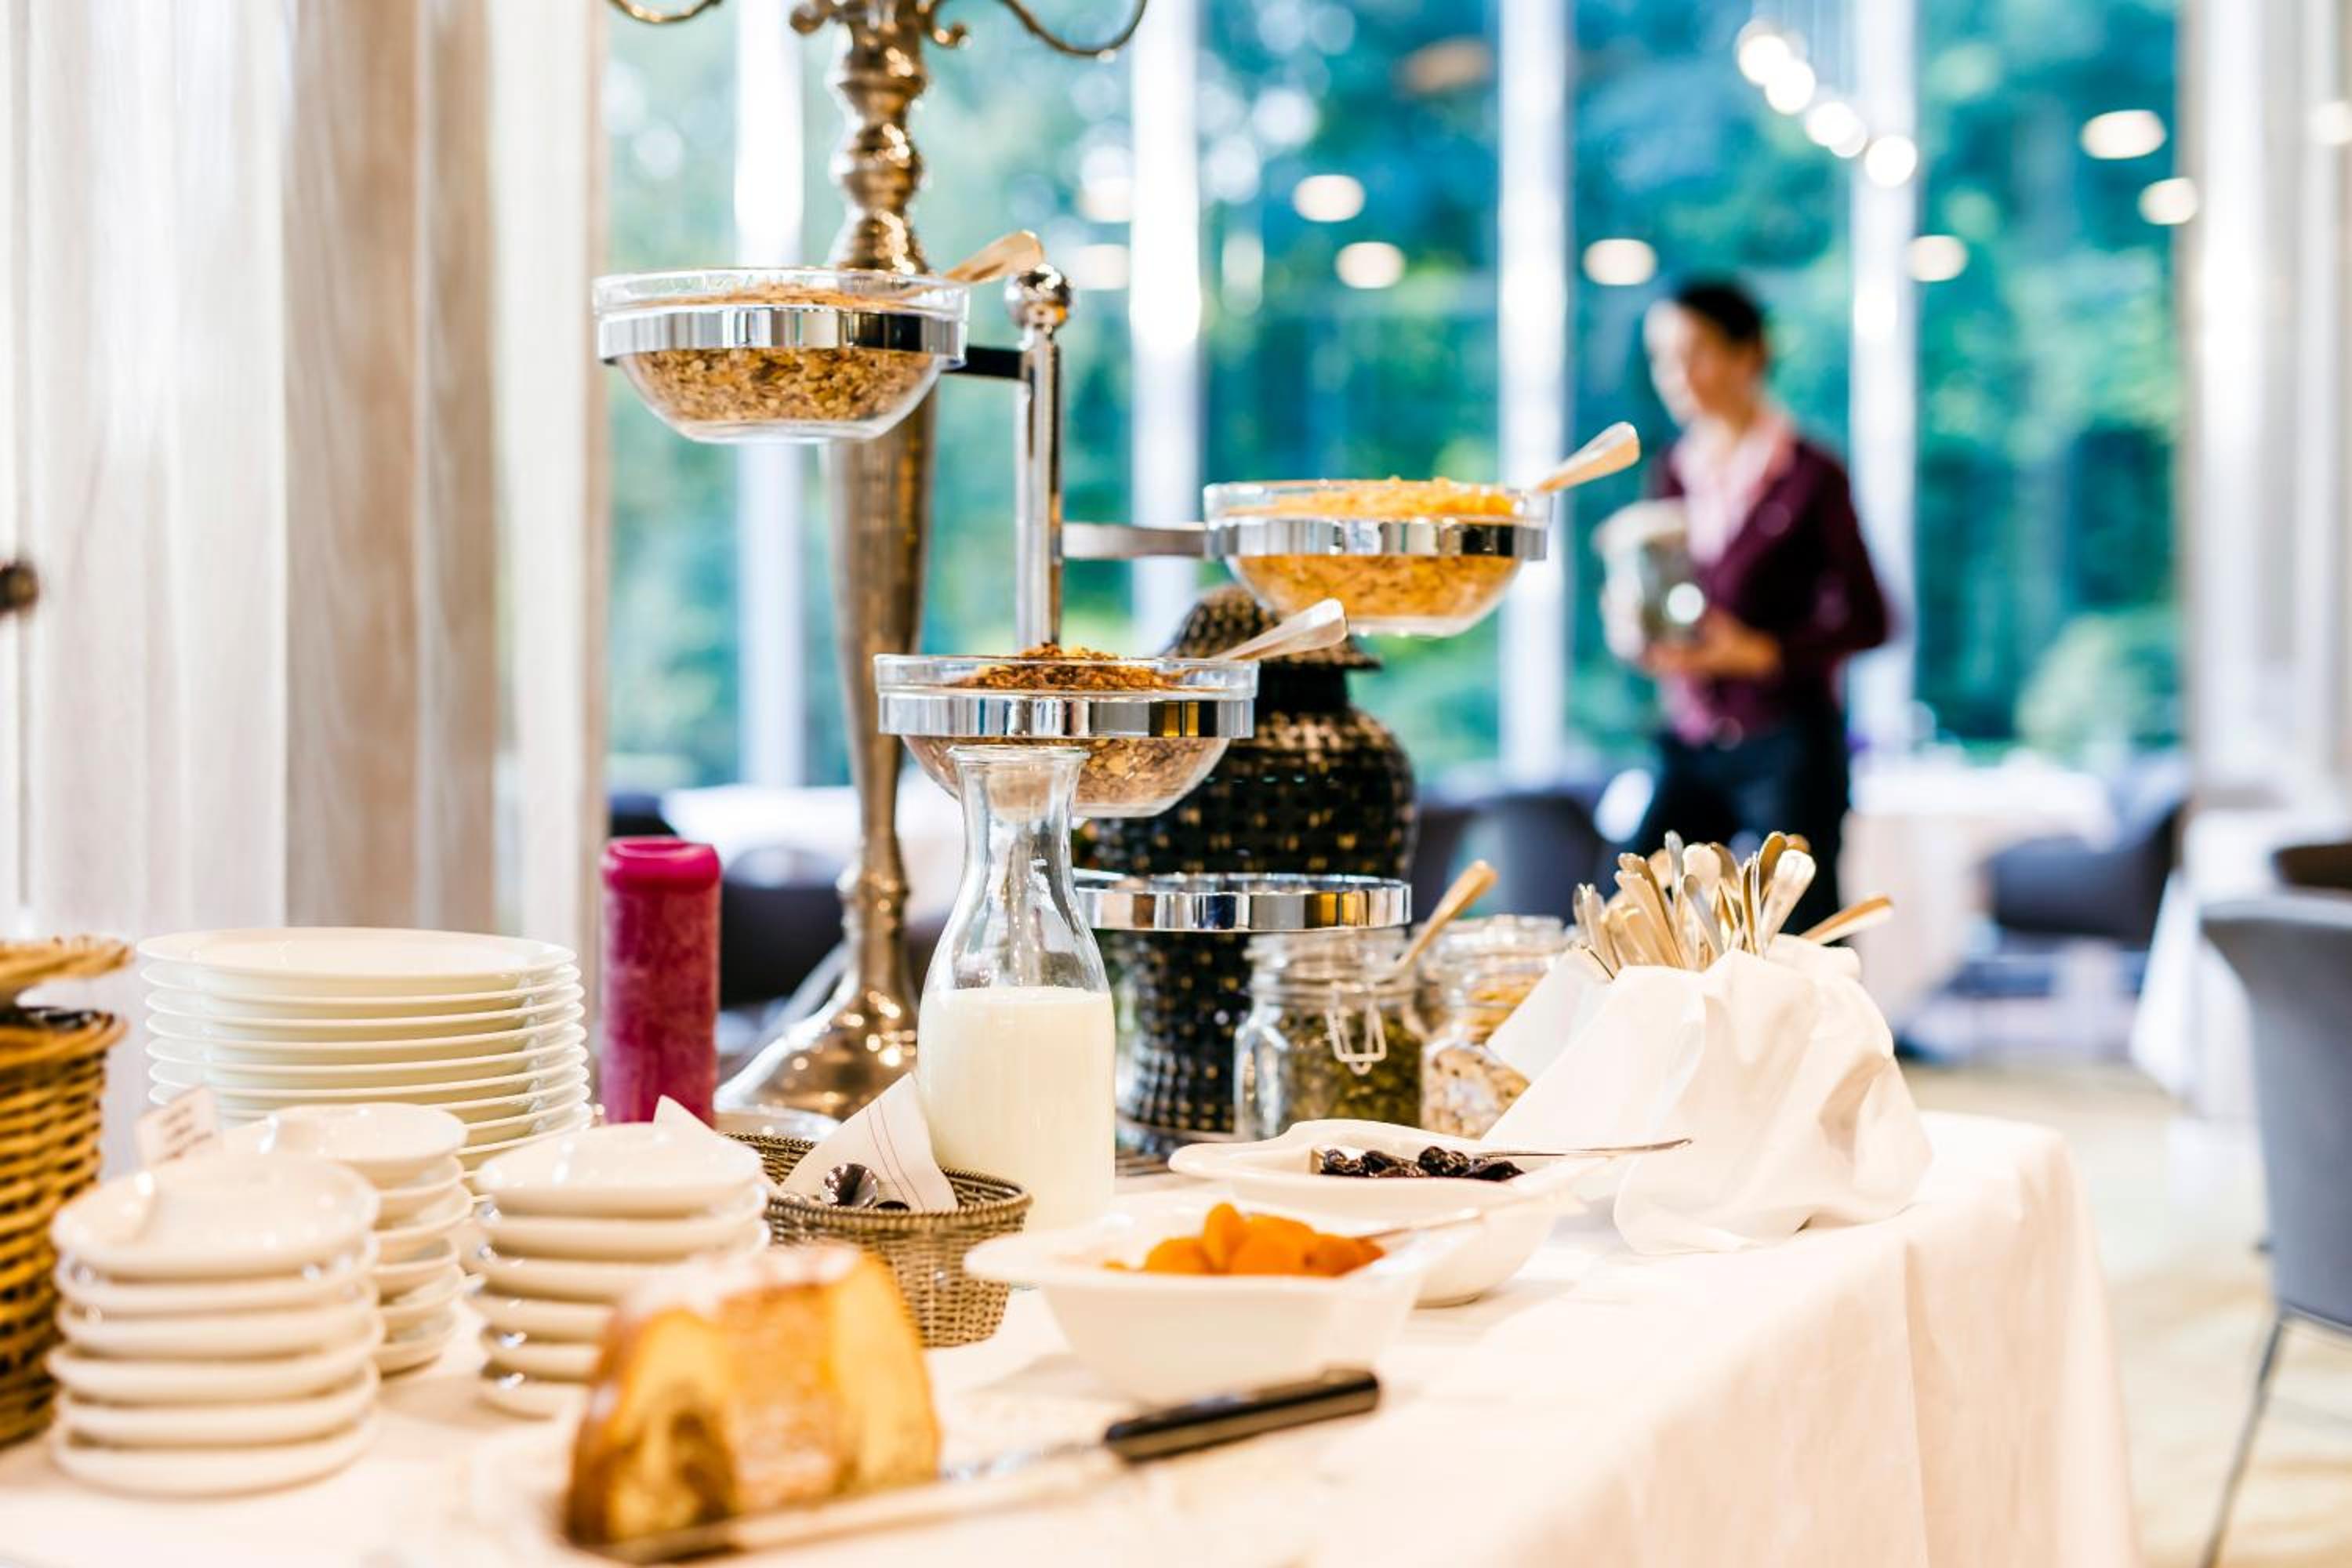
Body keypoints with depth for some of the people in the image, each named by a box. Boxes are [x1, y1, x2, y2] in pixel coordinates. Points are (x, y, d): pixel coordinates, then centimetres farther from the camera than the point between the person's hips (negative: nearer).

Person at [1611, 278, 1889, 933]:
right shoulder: (1674, 475, 10)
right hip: (1691, 743, 5)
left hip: (1788, 742, -5)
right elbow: (1631, 623, 14)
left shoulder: (1809, 475, -5)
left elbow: (1867, 619, -5)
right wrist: (1636, 635, -9)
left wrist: (1760, 651, -18)